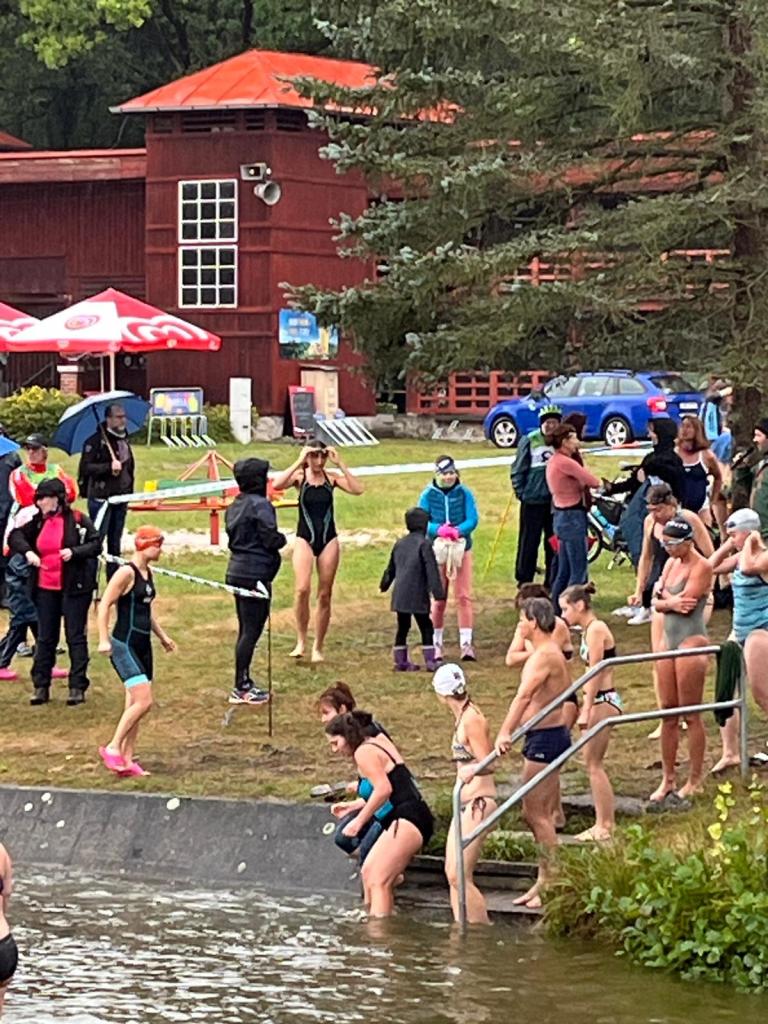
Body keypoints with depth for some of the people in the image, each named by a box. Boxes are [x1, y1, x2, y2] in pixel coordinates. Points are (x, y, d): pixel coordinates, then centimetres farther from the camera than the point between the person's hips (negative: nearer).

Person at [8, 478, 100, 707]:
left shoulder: (77, 520, -9)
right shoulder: (38, 521, 5)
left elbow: (96, 545, -8)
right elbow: (15, 536, 10)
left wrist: (74, 552, -23)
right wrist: (27, 551, -8)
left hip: (74, 587, -5)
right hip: (45, 588, 5)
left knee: (75, 637, 1)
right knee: (45, 638, 9)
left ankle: (77, 687, 5)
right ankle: (41, 686, 15)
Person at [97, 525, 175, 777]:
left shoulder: (148, 574, 13)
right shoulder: (126, 573, -13)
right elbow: (104, 605, -15)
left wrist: (162, 636, 26)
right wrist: (104, 640, -20)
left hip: (143, 646, 9)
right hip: (124, 645, -9)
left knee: (135, 704, 9)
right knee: (143, 701, -16)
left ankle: (127, 760, 13)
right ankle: (113, 748, -7)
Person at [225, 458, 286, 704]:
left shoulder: (235, 507, 12)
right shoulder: (261, 506, -15)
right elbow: (271, 540, -18)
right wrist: (282, 539, 4)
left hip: (237, 571, 9)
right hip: (256, 573, -9)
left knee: (245, 629, 15)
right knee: (252, 631, -4)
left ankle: (244, 683, 21)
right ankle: (241, 688, -3)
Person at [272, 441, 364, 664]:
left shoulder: (332, 478, 2)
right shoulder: (300, 476, -3)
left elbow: (357, 489, -12)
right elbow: (277, 485, -22)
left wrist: (340, 464, -14)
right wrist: (299, 462, -22)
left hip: (328, 540, 2)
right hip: (305, 538, -2)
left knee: (325, 595, 5)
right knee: (302, 589, -20)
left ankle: (318, 647, 15)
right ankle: (301, 641, -6)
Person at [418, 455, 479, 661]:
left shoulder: (465, 494, -2)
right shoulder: (428, 495, -2)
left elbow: (472, 520, -8)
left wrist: (458, 530, -28)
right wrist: (438, 529, -26)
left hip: (462, 548, -1)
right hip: (437, 549, 1)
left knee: (464, 596, -5)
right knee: (438, 598, 8)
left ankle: (466, 643, -4)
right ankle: (437, 643, 19)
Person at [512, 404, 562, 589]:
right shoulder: (529, 441, -5)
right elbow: (517, 470, -1)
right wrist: (521, 492, -7)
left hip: (557, 502, 3)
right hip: (533, 500, -3)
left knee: (554, 544, 9)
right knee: (528, 543, 0)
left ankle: (552, 583, 17)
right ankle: (524, 582, 6)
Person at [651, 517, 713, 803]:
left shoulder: (701, 567, -11)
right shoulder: (671, 564, 12)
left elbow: (687, 601, -21)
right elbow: (657, 603, 7)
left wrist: (664, 593, -6)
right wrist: (670, 602, -13)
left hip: (691, 640, -8)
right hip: (668, 640, 8)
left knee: (691, 715, -1)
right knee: (668, 712, 10)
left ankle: (695, 781, 6)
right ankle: (667, 780, 16)